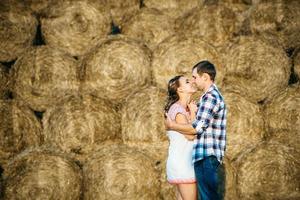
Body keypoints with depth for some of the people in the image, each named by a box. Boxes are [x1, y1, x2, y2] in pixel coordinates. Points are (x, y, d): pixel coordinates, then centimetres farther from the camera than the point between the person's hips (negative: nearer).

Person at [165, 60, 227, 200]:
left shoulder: (210, 97, -12)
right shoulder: (214, 95, 21)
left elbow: (197, 127, -16)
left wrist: (172, 126, -4)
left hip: (207, 158, -10)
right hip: (207, 158, 10)